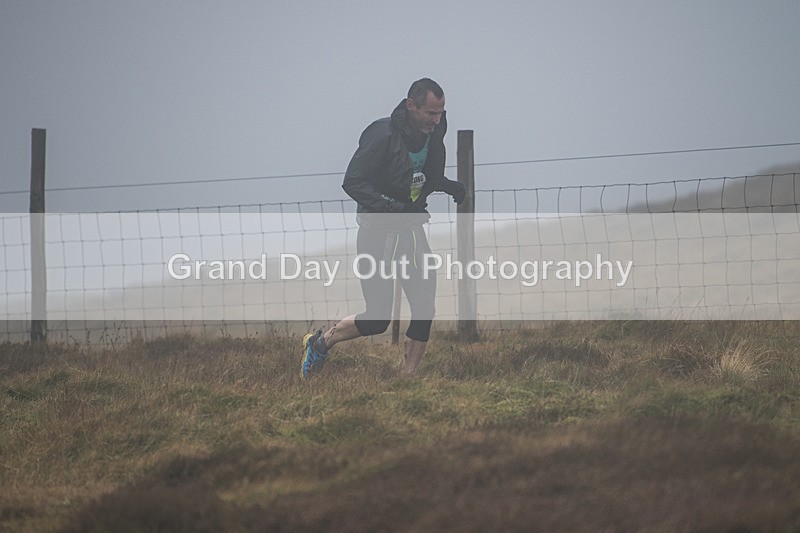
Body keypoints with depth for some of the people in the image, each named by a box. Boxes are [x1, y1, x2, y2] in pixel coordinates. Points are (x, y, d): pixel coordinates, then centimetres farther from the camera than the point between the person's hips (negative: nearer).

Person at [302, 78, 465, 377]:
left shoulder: (432, 134, 2)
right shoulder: (382, 135, -20)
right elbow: (352, 183, -19)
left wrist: (448, 186, -2)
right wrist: (393, 208, -31)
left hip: (411, 229, 6)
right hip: (378, 231, -6)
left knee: (425, 309, -4)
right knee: (377, 320, -6)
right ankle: (320, 343, 20)